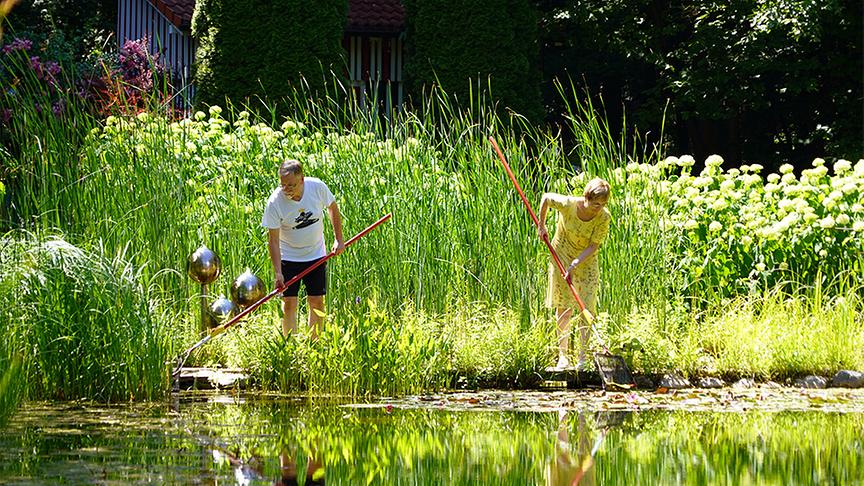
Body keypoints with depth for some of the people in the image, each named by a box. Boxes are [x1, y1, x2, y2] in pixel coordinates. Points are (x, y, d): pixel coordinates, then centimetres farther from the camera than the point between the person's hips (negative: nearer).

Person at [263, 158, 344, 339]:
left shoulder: (317, 187, -17)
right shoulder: (275, 202, -23)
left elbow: (332, 208, 4)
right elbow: (273, 239, -19)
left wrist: (339, 239, 4)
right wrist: (278, 272, -24)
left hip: (316, 255, 2)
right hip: (289, 257, -2)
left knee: (317, 301, 3)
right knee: (289, 302, -7)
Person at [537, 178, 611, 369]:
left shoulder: (604, 217, -23)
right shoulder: (568, 204, -26)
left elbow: (593, 246, -18)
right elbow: (546, 197, -6)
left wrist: (575, 265, -27)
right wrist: (541, 226, 2)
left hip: (586, 262, 1)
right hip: (562, 258, -1)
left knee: (587, 309, -3)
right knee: (564, 308, 2)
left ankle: (583, 356, 4)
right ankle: (563, 355, 11)